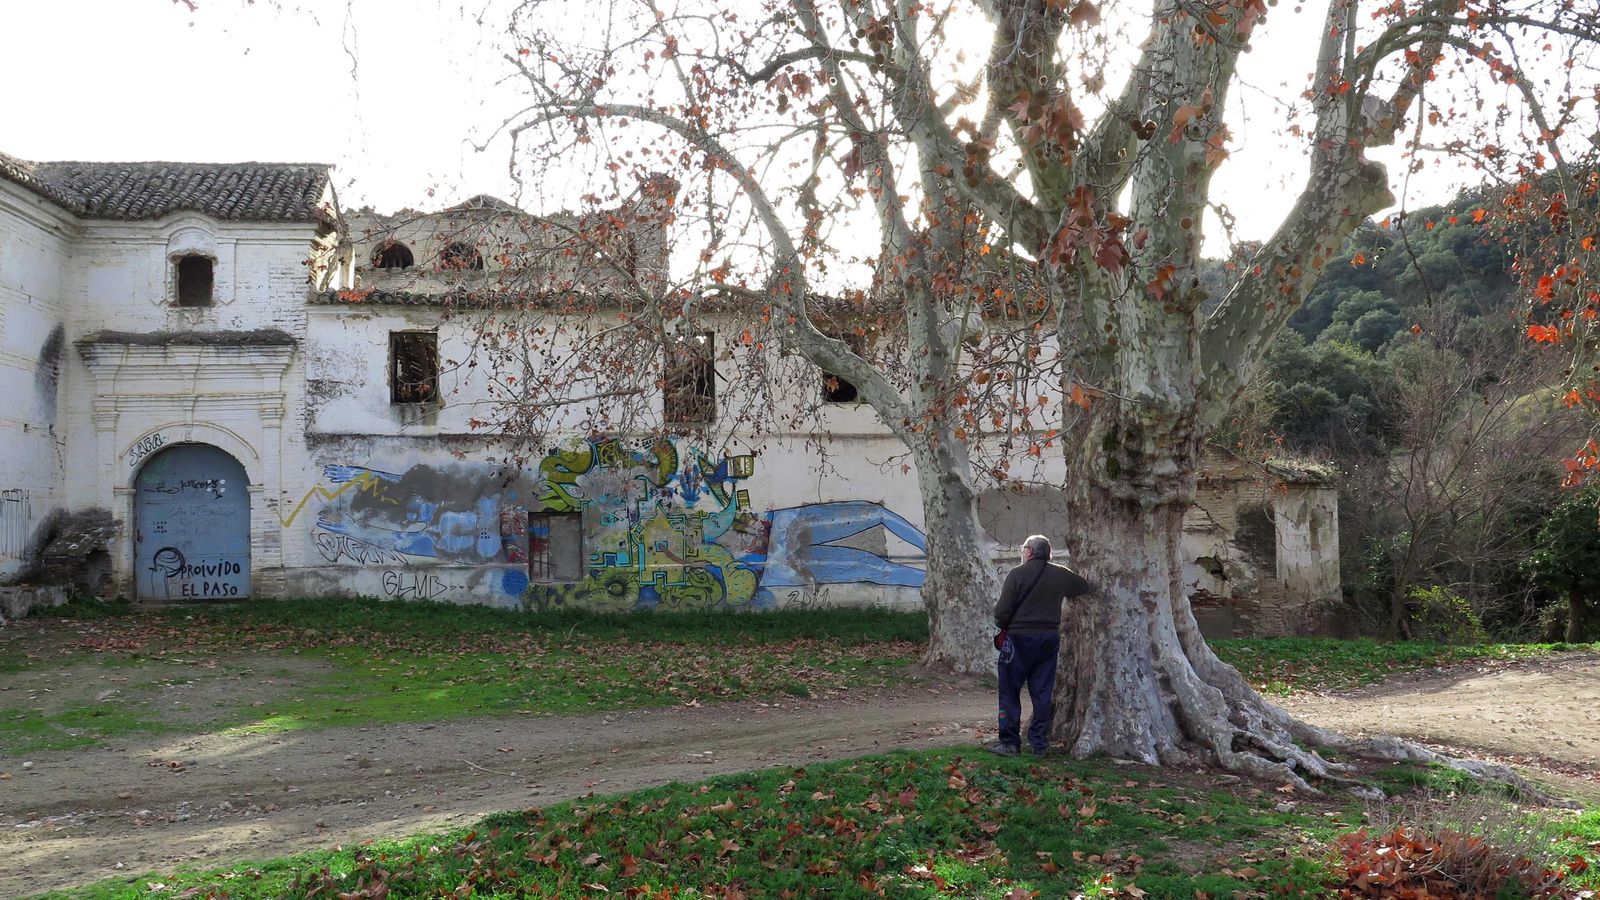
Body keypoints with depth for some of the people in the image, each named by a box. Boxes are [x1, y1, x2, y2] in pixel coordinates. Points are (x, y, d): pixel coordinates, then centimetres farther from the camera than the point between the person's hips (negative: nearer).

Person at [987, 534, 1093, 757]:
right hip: (1050, 639, 5)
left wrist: (1002, 626, 7)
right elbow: (1086, 587, 22)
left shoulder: (1017, 574, -11)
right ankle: (1040, 743, 13)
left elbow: (1002, 610, -13)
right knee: (1043, 694, 10)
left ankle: (1010, 742, 6)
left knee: (1010, 692, 5)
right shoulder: (1061, 575, 4)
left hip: (1019, 638, -4)